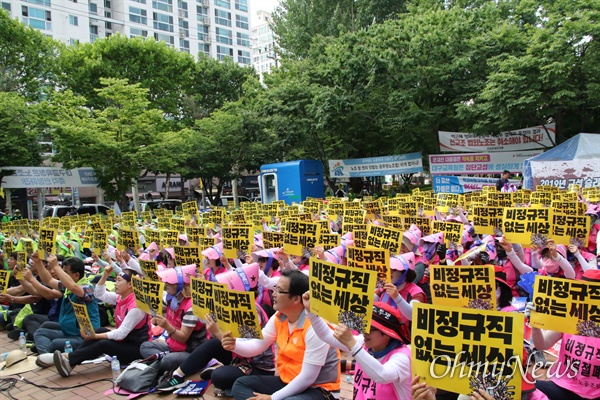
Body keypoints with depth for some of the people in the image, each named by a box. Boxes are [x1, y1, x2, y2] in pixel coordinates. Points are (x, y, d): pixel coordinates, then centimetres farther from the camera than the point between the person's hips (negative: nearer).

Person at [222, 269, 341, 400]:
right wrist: (234, 345, -18)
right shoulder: (278, 318, -1)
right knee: (241, 385, -1)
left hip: (318, 389, -8)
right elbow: (256, 346, 4)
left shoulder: (315, 327, -26)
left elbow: (307, 378, -24)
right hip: (287, 382, 8)